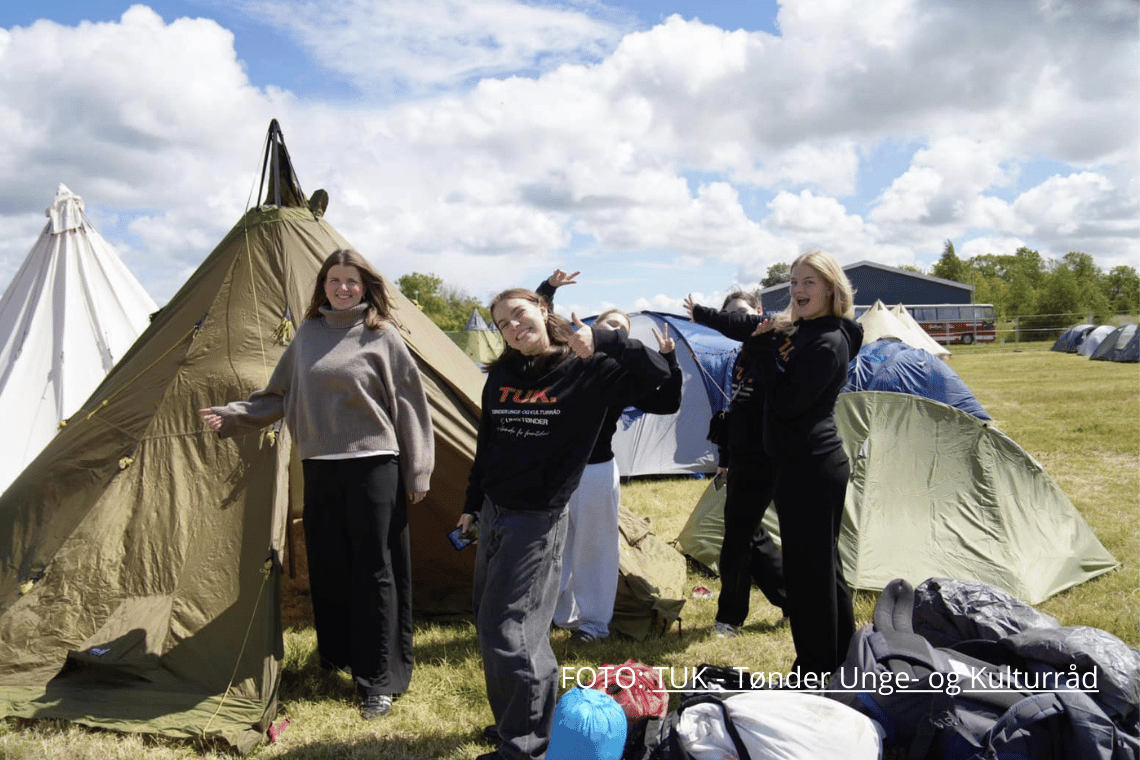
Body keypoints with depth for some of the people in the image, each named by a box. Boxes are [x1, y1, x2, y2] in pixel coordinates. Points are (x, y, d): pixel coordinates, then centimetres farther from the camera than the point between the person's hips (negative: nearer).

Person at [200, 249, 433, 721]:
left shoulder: (381, 335, -4)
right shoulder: (308, 333, 10)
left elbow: (408, 403, -3)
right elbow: (278, 396, 18)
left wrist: (417, 473, -4)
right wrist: (232, 416, 6)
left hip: (372, 464, -5)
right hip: (319, 466, 5)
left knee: (374, 571, -2)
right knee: (327, 567, 12)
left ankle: (379, 682, 7)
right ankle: (335, 656, 31)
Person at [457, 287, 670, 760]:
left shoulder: (586, 370, -9)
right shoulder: (501, 376, 6)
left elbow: (657, 372, -20)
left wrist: (601, 339, -29)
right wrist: (472, 505, 19)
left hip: (538, 518, -7)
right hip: (494, 511, 7)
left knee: (505, 628, -8)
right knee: (488, 619, 16)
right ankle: (514, 720, 35)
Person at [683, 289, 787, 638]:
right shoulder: (742, 358, 16)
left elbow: (744, 327, -35)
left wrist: (700, 314, -24)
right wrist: (726, 458, 22)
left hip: (763, 459, -9)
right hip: (742, 457, 9)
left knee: (739, 535, -2)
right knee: (749, 532, 16)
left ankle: (730, 617, 13)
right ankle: (794, 601, 29)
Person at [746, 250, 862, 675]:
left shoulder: (828, 341, -16)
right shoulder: (800, 332, 14)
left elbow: (788, 402, -23)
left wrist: (767, 350, -15)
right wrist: (766, 343, -5)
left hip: (811, 468, -10)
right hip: (805, 462, 10)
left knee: (808, 567, -2)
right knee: (823, 564, 19)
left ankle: (815, 672, 10)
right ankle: (843, 658, 33)